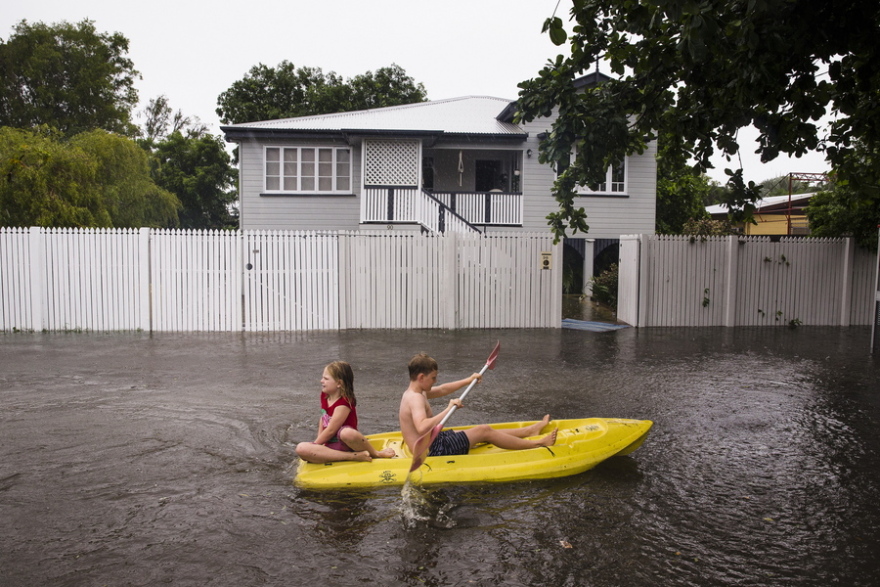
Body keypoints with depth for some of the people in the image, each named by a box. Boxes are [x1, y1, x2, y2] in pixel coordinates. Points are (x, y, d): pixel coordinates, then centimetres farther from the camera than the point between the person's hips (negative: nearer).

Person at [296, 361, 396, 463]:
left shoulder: (344, 403, -16)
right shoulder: (324, 396, 9)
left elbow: (330, 431, -14)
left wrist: (315, 445, -3)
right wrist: (319, 443, 9)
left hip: (345, 444, -7)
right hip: (330, 446, 7)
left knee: (347, 433, -44)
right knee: (301, 449, -22)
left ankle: (376, 454, -11)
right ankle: (355, 456, -23)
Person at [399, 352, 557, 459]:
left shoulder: (415, 392, 9)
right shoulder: (415, 398, -23)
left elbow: (442, 390, 23)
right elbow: (422, 428, -40)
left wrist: (468, 380, 24)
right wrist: (449, 409, -37)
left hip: (433, 441, 11)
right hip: (433, 451, -11)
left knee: (484, 431, 15)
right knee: (484, 431, -4)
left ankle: (530, 430, 26)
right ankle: (537, 444, 6)